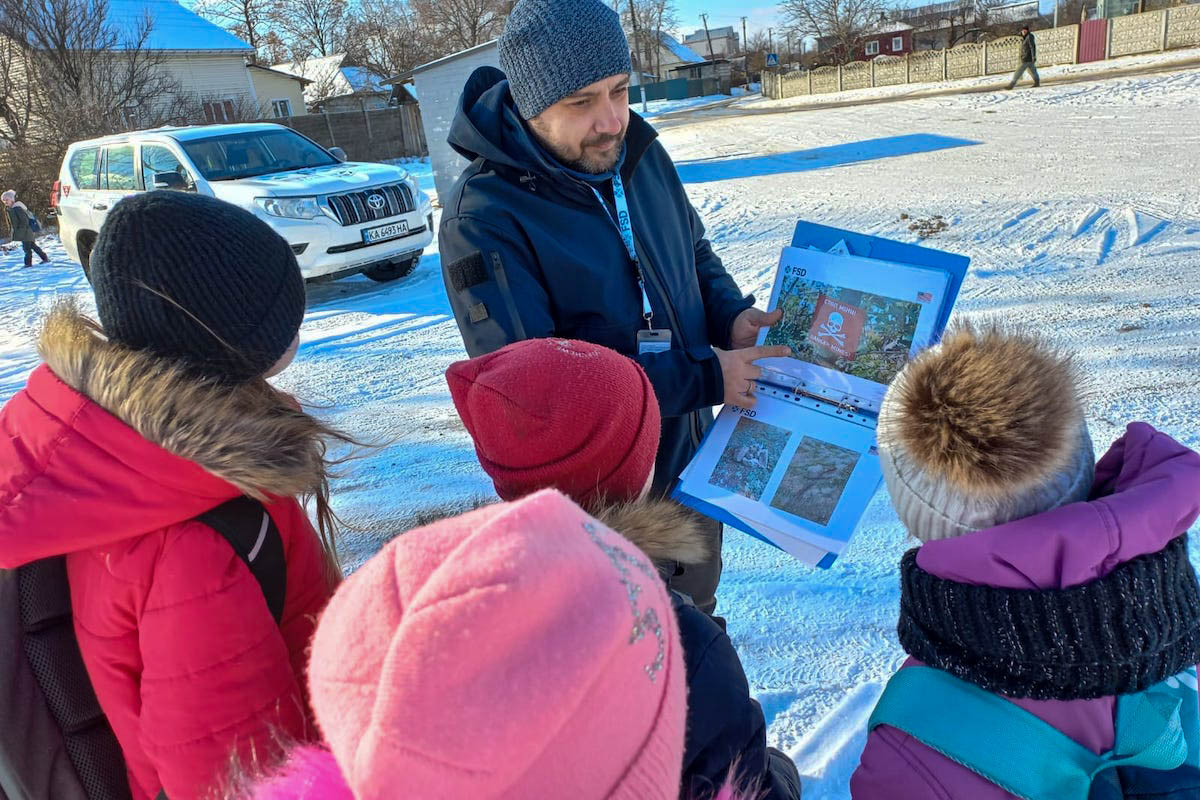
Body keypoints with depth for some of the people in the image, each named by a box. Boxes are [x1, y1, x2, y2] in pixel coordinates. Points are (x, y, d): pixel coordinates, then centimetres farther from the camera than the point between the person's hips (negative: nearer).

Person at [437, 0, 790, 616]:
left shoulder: (640, 156, -4)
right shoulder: (483, 219, -25)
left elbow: (694, 254, 13)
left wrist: (731, 315, -10)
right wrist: (703, 379, -27)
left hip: (691, 460, 6)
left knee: (696, 611, 29)